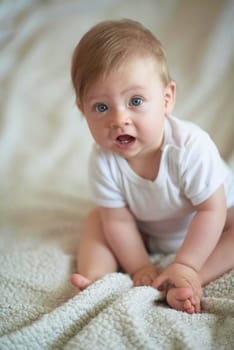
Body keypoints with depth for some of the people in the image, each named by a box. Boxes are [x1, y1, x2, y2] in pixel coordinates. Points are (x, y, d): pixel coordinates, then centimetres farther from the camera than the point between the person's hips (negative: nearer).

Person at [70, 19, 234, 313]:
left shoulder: (190, 145, -38)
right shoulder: (104, 160, -28)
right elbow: (118, 220, -18)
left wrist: (185, 266, -30)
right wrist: (140, 268, -21)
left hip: (204, 225, -2)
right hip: (147, 233, 3)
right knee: (97, 218, -5)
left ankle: (187, 284, -34)